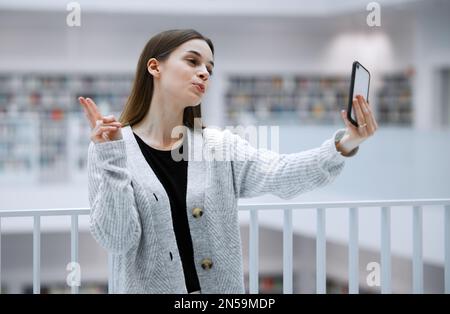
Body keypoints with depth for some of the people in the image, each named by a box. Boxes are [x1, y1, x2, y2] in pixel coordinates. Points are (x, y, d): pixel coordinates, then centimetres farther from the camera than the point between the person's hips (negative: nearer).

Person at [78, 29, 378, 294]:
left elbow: (280, 175, -18)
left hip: (221, 288, 3)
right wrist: (112, 158, -23)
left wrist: (343, 145, -34)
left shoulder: (221, 145, 0)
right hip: (148, 288, -3)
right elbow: (116, 240, -14)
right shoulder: (112, 149, -6)